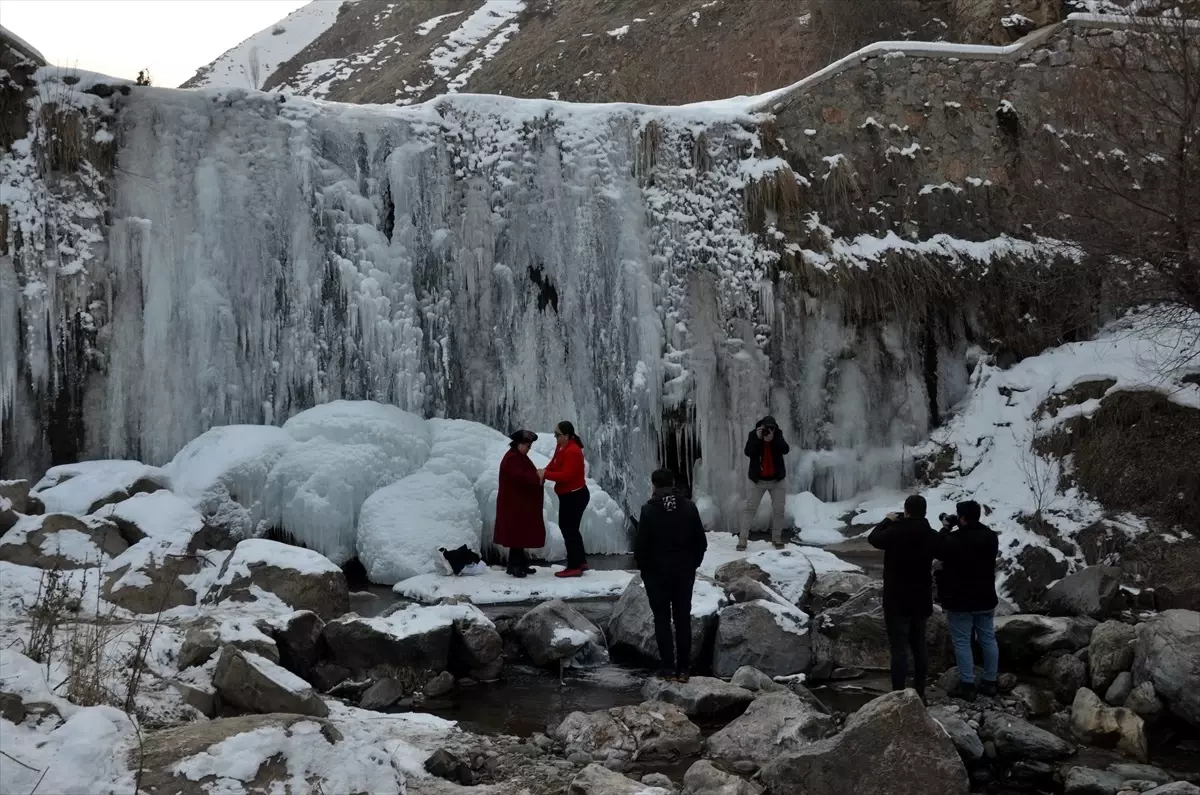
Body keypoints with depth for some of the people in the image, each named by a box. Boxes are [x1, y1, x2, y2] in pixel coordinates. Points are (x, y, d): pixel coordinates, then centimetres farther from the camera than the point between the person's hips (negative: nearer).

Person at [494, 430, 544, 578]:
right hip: (514, 504, -11)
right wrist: (537, 478, -31)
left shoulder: (520, 457, 18)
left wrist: (538, 475, 0)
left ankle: (521, 564, 17)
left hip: (522, 504, 11)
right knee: (517, 534, -10)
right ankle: (514, 566, -8)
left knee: (522, 534, 12)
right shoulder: (512, 458, -16)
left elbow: (526, 475, 17)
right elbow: (519, 476, -30)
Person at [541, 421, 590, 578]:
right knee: (569, 528, 18)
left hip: (575, 496, -11)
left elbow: (565, 476, -29)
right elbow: (554, 464, 11)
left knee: (569, 530, -4)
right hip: (569, 495, 11)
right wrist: (545, 471, -9)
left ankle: (574, 567, 2)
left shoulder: (572, 452, -25)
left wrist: (545, 474, -24)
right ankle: (581, 561, 27)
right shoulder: (561, 446, 6)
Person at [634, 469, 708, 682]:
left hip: (657, 572, -3)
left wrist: (643, 567, 5)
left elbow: (640, 544, -11)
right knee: (683, 619, 7)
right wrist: (693, 564, 13)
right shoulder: (689, 507, -2)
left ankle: (668, 667, 1)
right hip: (684, 571, 3)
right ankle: (683, 668, 7)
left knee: (662, 619, 5)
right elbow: (701, 541, 2)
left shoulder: (649, 510, -12)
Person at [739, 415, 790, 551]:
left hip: (776, 479, 1)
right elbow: (748, 452, -19)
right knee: (750, 508, -4)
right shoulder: (754, 434, -7)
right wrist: (757, 438, -30)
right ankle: (742, 539, -5)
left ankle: (777, 538, 15)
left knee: (778, 509, 3)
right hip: (758, 479, -1)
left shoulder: (778, 435, -4)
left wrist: (773, 439, -32)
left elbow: (785, 450, -20)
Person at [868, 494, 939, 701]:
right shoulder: (931, 536, -2)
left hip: (897, 601, -5)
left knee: (899, 649, -5)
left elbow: (873, 538, 1)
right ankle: (919, 693, 19)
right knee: (919, 647, 14)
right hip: (921, 600, 5)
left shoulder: (895, 533, -18)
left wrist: (888, 521, 17)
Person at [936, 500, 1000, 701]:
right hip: (985, 598, 6)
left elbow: (939, 551, -4)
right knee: (988, 640, 12)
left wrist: (946, 528, 4)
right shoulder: (990, 536, 1)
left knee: (962, 642, 0)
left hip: (960, 600, -6)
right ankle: (990, 682, 18)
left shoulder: (954, 539, -20)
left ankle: (967, 685, 0)